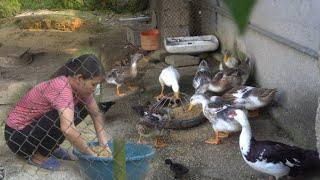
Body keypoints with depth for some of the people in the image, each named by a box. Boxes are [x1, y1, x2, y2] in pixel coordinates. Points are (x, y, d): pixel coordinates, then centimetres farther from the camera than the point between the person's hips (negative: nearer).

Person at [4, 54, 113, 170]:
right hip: (17, 136, -8)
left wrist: (104, 144, -9)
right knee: (64, 117, -30)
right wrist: (92, 155, -32)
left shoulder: (79, 86, -7)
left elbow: (96, 114, 3)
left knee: (83, 107, -2)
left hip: (37, 124, 8)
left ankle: (49, 145, 8)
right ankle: (38, 156, -9)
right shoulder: (62, 88, -32)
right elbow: (68, 129, -43)